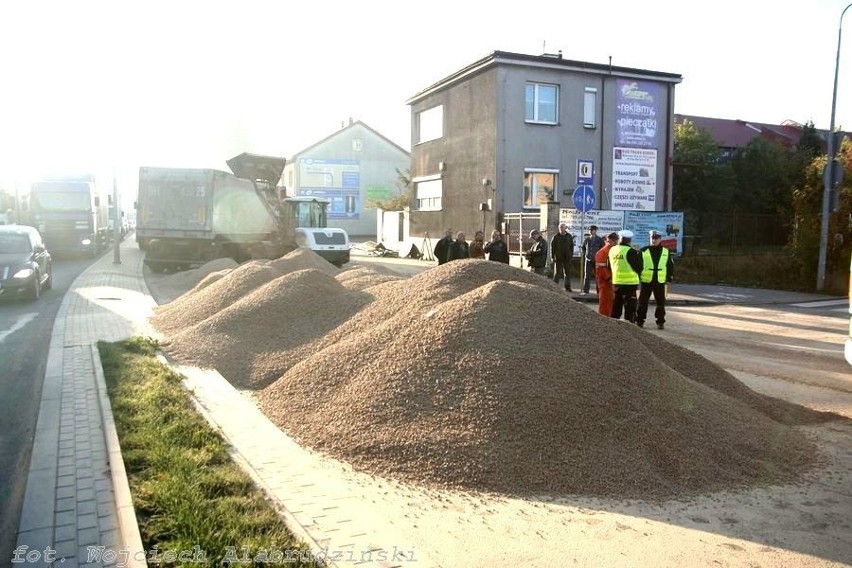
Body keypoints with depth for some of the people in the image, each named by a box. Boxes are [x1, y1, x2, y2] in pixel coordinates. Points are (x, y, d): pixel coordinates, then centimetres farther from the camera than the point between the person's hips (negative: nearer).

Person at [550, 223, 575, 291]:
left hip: (567, 258, 3)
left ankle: (567, 287, 16)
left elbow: (572, 246, 10)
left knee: (568, 273, 8)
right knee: (557, 273, 0)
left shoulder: (569, 236, 6)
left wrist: (571, 256, 3)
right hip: (558, 258, -3)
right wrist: (553, 256, -7)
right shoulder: (556, 237, -1)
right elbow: (552, 247, -2)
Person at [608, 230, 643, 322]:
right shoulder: (631, 251, -15)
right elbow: (638, 267, -8)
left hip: (616, 282, 6)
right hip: (629, 283, -6)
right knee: (630, 307, 0)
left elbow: (610, 266, 14)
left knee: (616, 306, 15)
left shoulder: (612, 250, 5)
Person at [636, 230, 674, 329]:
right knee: (643, 302, 2)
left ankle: (660, 322, 14)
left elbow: (671, 266, 13)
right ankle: (639, 321, 11)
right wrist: (638, 277, -3)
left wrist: (669, 278, 7)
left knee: (660, 303, 4)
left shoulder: (666, 252, 7)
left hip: (660, 282, 2)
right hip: (645, 281, -2)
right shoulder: (643, 251, 0)